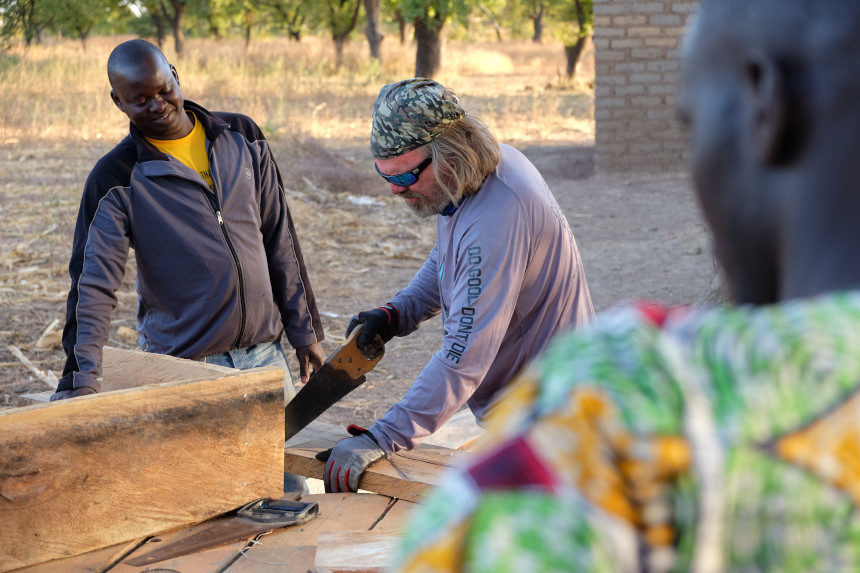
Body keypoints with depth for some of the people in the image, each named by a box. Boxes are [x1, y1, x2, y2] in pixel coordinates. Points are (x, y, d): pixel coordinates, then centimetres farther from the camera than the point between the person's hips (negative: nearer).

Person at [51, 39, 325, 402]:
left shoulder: (242, 137, 5)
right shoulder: (116, 176, -7)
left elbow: (279, 239, 9)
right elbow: (93, 283, -12)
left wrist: (304, 329, 9)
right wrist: (82, 379, -23)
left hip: (264, 353, 4)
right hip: (181, 367, -3)